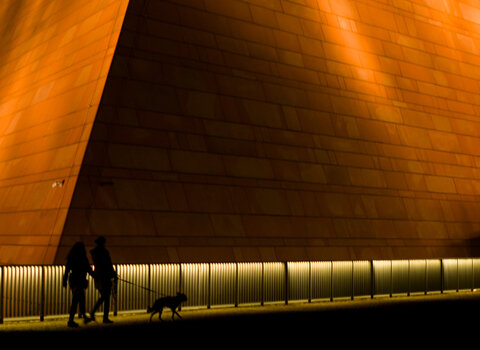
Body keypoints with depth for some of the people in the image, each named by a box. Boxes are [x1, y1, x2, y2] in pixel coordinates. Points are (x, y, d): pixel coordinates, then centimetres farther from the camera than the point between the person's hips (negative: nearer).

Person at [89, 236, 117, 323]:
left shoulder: (94, 253, 7)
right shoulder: (104, 252, -14)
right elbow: (109, 265, -12)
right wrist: (114, 275, -3)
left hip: (98, 277, 7)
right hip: (105, 277, -7)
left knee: (103, 297, 19)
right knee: (107, 298, -1)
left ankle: (93, 312, 6)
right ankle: (105, 318, 0)